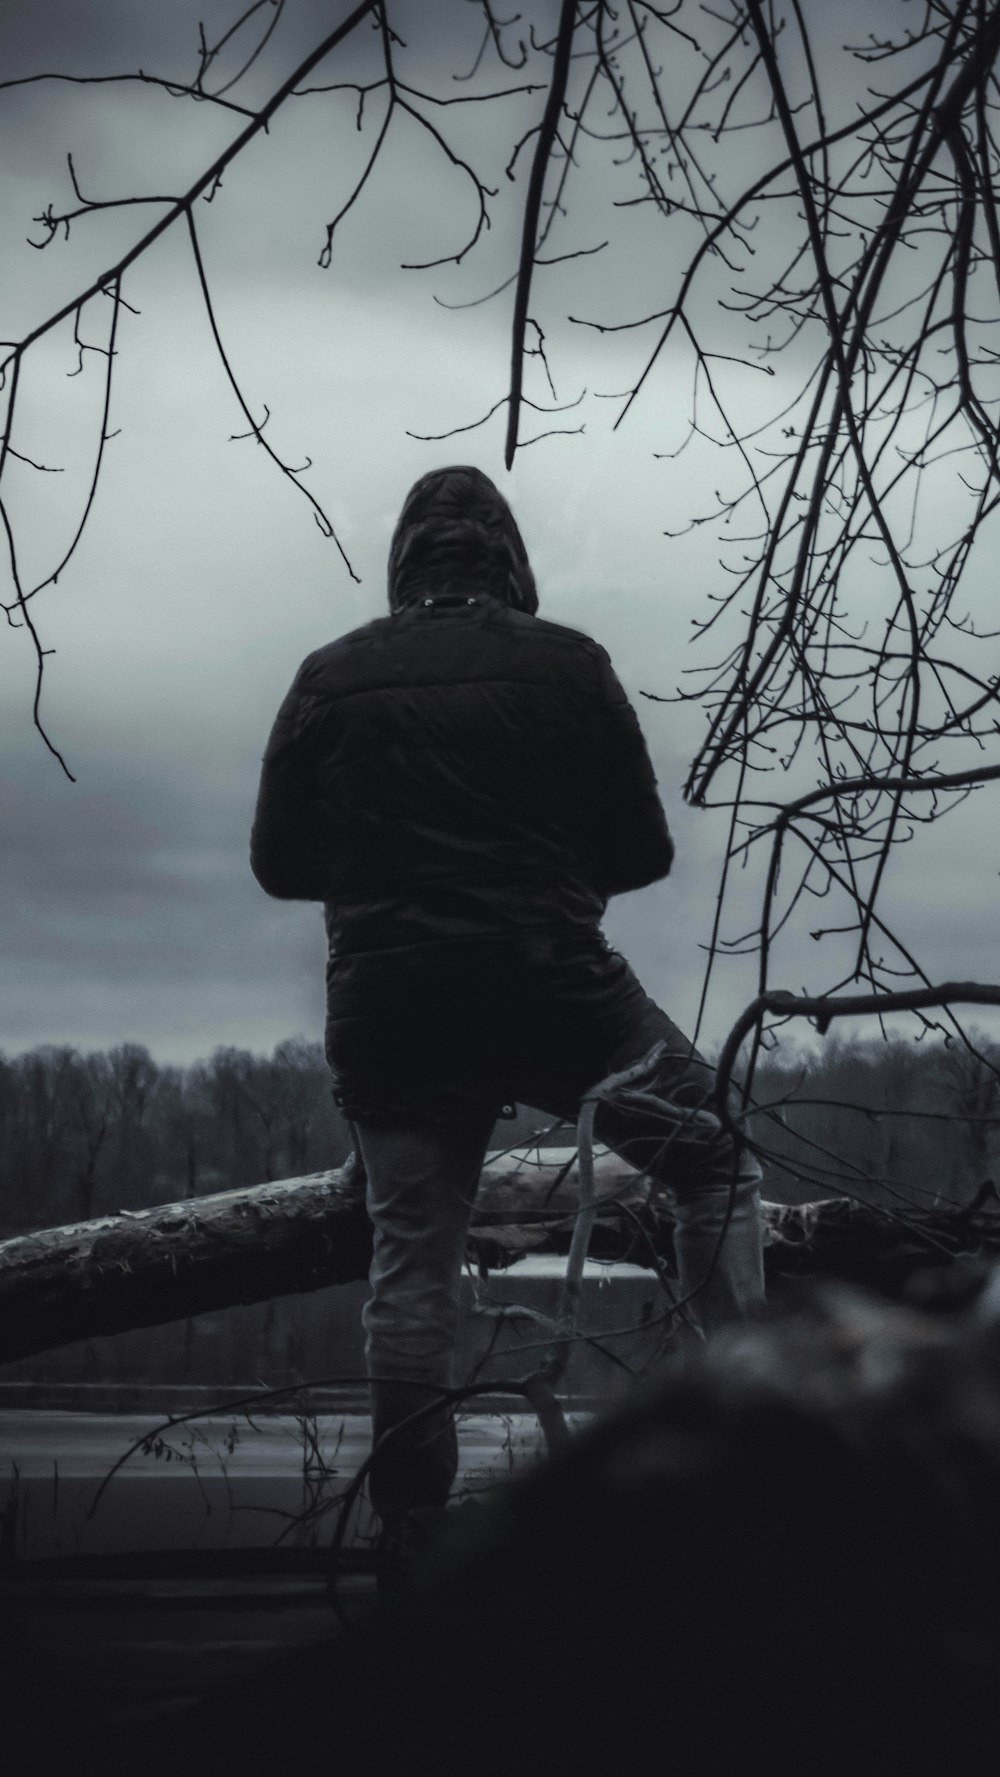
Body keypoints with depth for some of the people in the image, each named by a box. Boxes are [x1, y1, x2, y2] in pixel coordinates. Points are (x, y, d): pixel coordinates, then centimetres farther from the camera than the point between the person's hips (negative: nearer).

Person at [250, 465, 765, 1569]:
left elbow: (278, 864, 8)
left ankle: (410, 1523, 6)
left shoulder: (329, 679, 6)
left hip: (386, 1014, 3)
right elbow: (642, 852, 3)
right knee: (716, 1164, 12)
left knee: (410, 1254, 8)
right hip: (555, 994, -2)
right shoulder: (565, 666, 1)